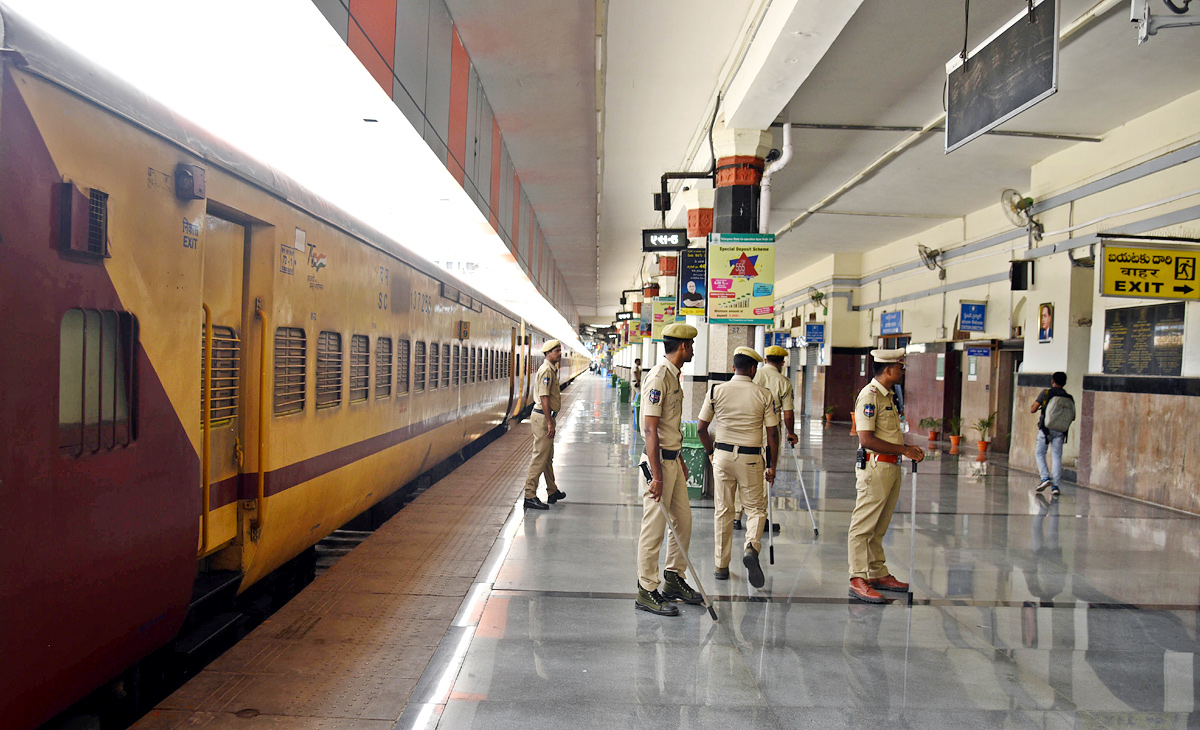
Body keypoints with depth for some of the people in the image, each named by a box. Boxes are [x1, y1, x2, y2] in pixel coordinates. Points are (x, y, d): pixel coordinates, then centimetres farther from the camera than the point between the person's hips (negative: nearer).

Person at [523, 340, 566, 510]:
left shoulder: (552, 369, 15)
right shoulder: (546, 370, -16)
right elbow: (544, 397, -22)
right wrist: (550, 423, -23)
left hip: (546, 416, 11)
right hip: (543, 417, -11)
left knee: (548, 457, 19)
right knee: (540, 457, -8)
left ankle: (552, 491, 31)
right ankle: (530, 496, -4)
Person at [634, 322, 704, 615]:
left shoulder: (674, 375, 14)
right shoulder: (658, 377, -18)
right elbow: (650, 429, -22)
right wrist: (656, 476, -25)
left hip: (673, 460, 10)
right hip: (658, 460, -10)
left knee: (683, 520, 15)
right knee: (654, 527, -2)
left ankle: (674, 580, 30)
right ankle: (647, 591, 9)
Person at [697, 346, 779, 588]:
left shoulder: (716, 391, -1)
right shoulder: (764, 395, -4)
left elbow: (701, 429, 1)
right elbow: (772, 434, -4)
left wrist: (711, 452, 16)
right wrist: (772, 465, 5)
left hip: (722, 455, 2)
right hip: (751, 458, -2)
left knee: (723, 511, 12)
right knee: (756, 507, 13)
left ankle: (721, 566, 17)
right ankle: (751, 546, -14)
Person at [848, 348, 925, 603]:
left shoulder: (888, 395, 17)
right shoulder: (870, 395, -14)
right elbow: (867, 439, -21)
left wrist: (909, 448, 11)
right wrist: (904, 450, -16)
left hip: (891, 467, 10)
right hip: (875, 466, -10)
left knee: (879, 527, 16)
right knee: (863, 525, -5)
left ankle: (878, 574, 25)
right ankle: (858, 580, -2)